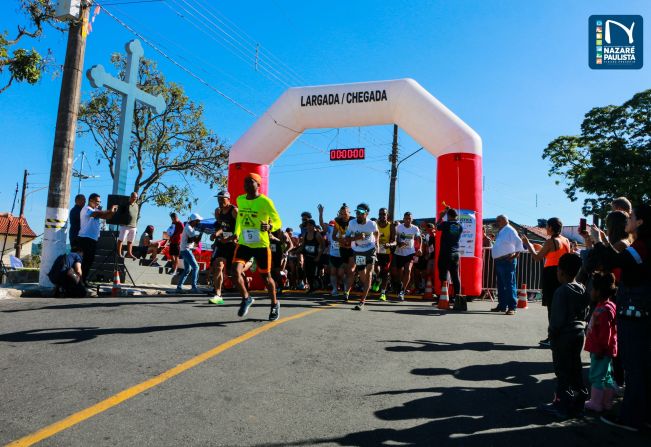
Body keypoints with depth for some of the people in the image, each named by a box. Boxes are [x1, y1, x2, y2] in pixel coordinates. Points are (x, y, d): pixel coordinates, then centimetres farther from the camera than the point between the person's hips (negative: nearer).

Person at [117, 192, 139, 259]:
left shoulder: (137, 206, 12)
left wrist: (136, 224, 13)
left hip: (133, 226, 6)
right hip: (125, 225, -6)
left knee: (130, 241, 10)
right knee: (121, 239, -1)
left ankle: (129, 253, 16)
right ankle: (119, 253, 3)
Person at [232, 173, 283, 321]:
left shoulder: (265, 201, -12)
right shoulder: (240, 200, 5)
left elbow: (278, 222, -10)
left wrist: (269, 227, -31)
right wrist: (236, 233, 17)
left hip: (261, 245, -4)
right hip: (243, 243, 4)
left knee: (266, 276, 7)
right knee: (235, 272, -14)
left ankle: (275, 305, 31)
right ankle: (246, 298, 12)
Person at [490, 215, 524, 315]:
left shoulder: (510, 230, -9)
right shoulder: (500, 232, 18)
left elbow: (519, 243, -17)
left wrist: (516, 254, -19)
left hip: (507, 261, -10)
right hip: (499, 261, 10)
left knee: (509, 284, -8)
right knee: (500, 285, 14)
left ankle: (512, 307, -6)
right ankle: (502, 305, 23)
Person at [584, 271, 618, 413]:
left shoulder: (604, 309, -22)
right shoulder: (602, 306, 11)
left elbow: (605, 333, -24)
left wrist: (600, 350, -20)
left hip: (601, 352, -10)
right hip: (601, 350, 10)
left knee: (597, 376, -1)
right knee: (606, 376, 17)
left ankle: (596, 403, 8)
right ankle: (607, 402, 28)